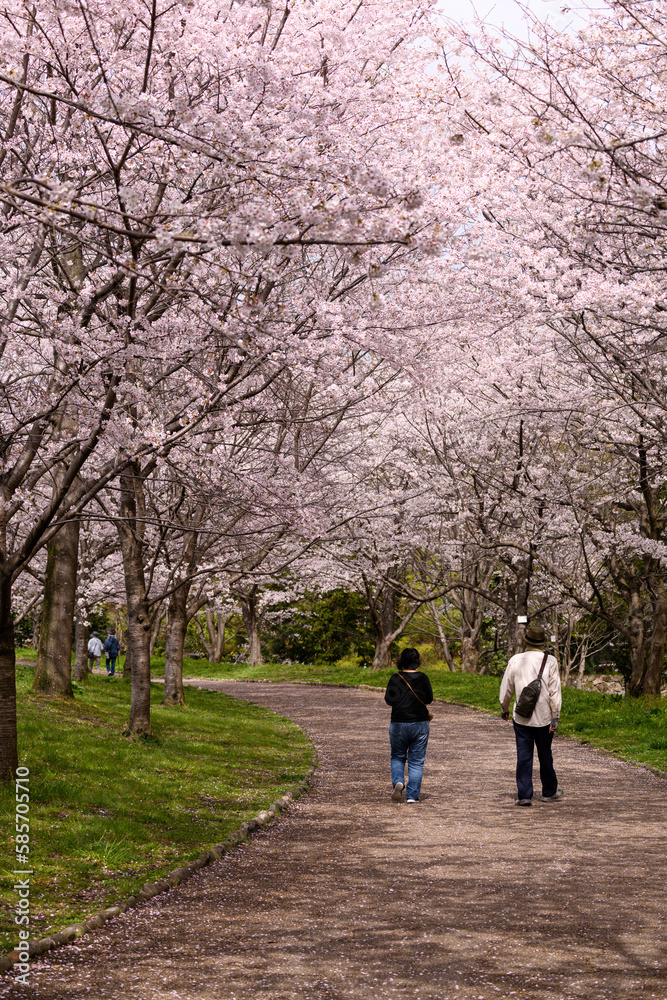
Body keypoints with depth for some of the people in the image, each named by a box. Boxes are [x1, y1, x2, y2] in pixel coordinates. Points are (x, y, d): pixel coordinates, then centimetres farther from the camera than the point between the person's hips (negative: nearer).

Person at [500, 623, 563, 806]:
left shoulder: (515, 660, -2)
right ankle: (549, 791, 28)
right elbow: (554, 692, -8)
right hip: (543, 717, 0)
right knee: (545, 755, 14)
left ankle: (524, 795, 0)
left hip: (521, 717, 0)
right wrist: (555, 718, -5)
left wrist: (504, 709, 20)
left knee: (523, 756, 3)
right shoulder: (550, 661, -6)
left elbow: (506, 689, 5)